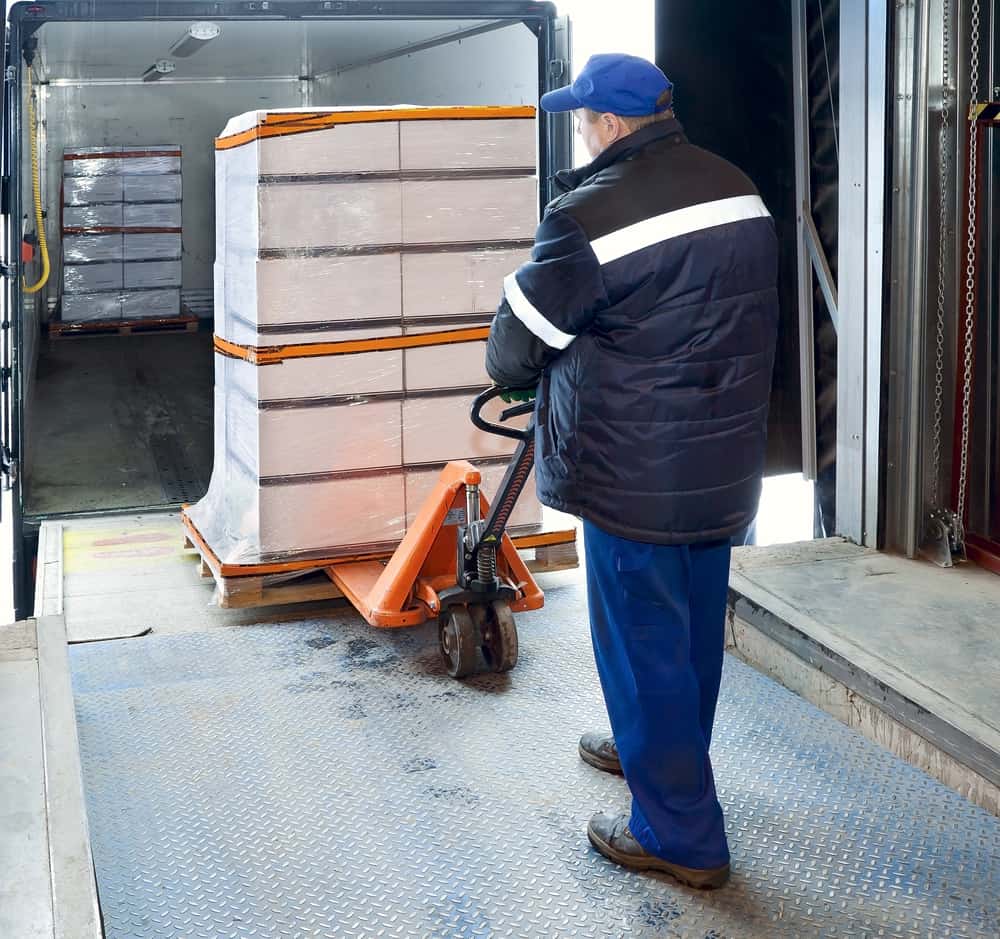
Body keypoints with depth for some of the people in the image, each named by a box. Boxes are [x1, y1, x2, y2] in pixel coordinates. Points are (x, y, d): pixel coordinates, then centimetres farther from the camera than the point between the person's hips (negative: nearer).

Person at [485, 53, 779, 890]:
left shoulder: (592, 213, -19)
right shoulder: (738, 191, 5)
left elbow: (517, 345, -10)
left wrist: (516, 377, 13)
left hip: (637, 477, -8)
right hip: (725, 464, 8)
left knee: (643, 643, 4)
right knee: (694, 627, 21)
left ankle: (681, 836, 14)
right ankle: (659, 752, 43)